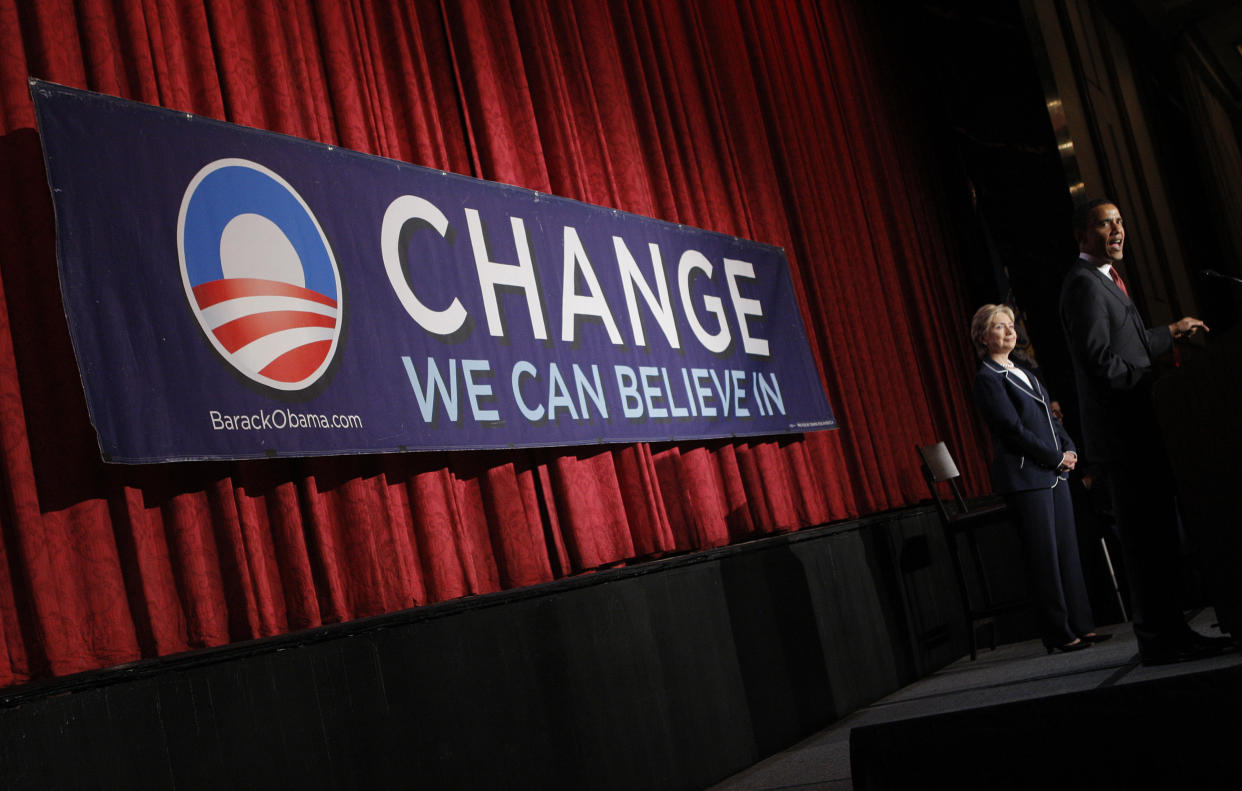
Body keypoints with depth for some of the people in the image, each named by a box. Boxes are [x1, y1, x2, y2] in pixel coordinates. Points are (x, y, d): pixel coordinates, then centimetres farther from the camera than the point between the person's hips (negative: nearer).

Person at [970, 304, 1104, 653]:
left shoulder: (1025, 374, 19)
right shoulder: (987, 379, -8)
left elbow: (1051, 418, 20)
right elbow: (1013, 429, -14)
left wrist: (1069, 449, 3)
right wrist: (1057, 457, -11)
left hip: (1054, 473, 8)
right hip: (1024, 477, -8)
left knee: (1068, 551, 9)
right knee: (1045, 557, -4)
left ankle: (1081, 625, 15)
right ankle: (1060, 634, 2)